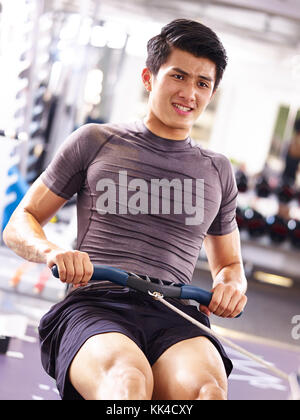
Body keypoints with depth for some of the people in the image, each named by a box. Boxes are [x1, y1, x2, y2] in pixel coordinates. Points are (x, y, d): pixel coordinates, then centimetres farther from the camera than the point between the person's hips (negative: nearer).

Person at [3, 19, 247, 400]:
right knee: (129, 379, -41)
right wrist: (51, 251, -7)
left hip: (176, 316, 2)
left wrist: (232, 284, 7)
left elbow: (229, 264, 34)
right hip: (92, 305, -2)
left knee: (206, 387, -37)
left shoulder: (217, 170, 24)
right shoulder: (94, 141, 16)